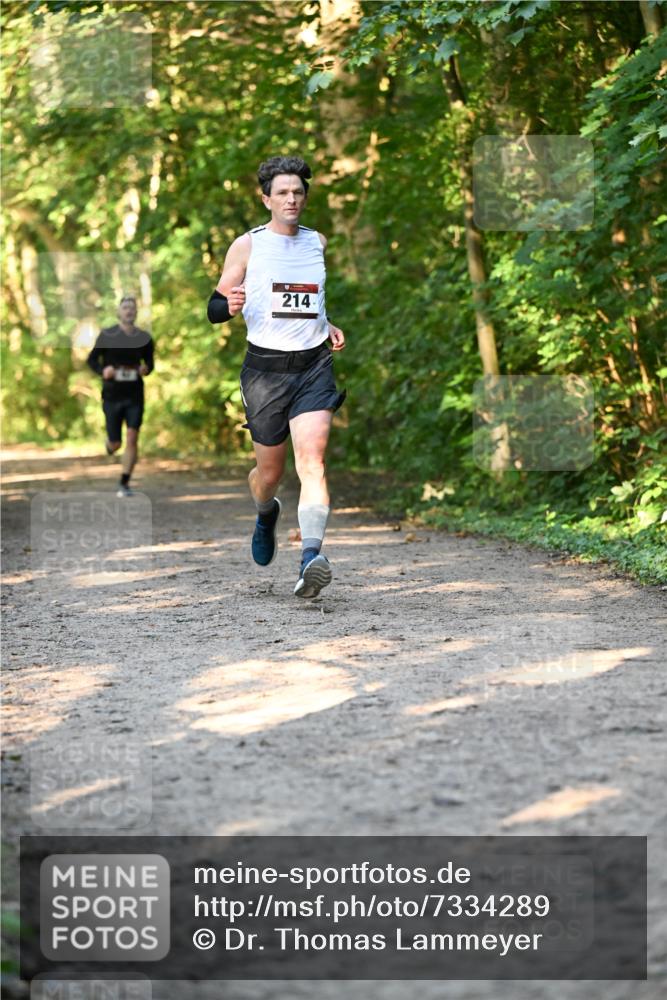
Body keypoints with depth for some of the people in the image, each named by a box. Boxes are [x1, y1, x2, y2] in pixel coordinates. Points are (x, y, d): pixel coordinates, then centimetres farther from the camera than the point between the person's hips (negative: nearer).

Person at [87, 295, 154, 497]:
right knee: (115, 444, 4)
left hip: (135, 396, 1)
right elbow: (92, 359, 5)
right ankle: (109, 442, 44)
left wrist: (146, 369, -8)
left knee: (132, 438, -13)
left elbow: (149, 362, 15)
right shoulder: (106, 335, -2)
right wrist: (102, 371, -16)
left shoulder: (144, 338, 3)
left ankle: (124, 484, -5)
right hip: (112, 395, 0)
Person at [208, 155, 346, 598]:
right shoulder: (247, 245, 0)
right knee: (271, 469, 9)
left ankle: (312, 558, -30)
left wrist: (327, 325, 13)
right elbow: (214, 307, -1)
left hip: (314, 365, 1)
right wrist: (229, 305, -23)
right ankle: (266, 513, 46)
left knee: (311, 458, -19)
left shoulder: (317, 242, 11)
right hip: (266, 366, -1)